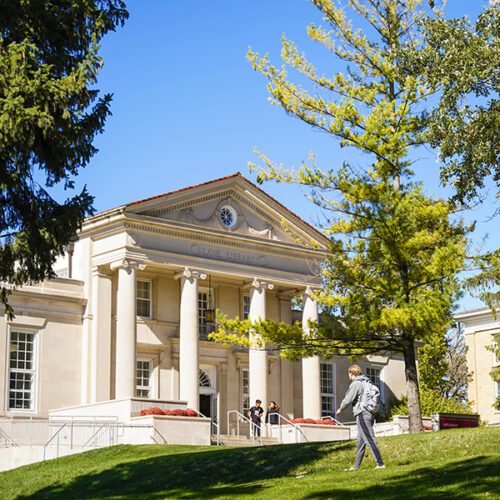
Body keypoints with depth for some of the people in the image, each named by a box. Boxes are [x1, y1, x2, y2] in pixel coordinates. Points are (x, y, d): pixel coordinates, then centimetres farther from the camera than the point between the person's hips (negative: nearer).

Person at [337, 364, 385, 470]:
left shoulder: (355, 384, -11)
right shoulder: (367, 383, 15)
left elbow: (348, 399, -9)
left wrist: (340, 409, 6)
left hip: (362, 415, -9)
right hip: (370, 413, 9)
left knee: (370, 440, -9)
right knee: (361, 441, 13)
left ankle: (380, 463, -12)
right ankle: (356, 465, 19)